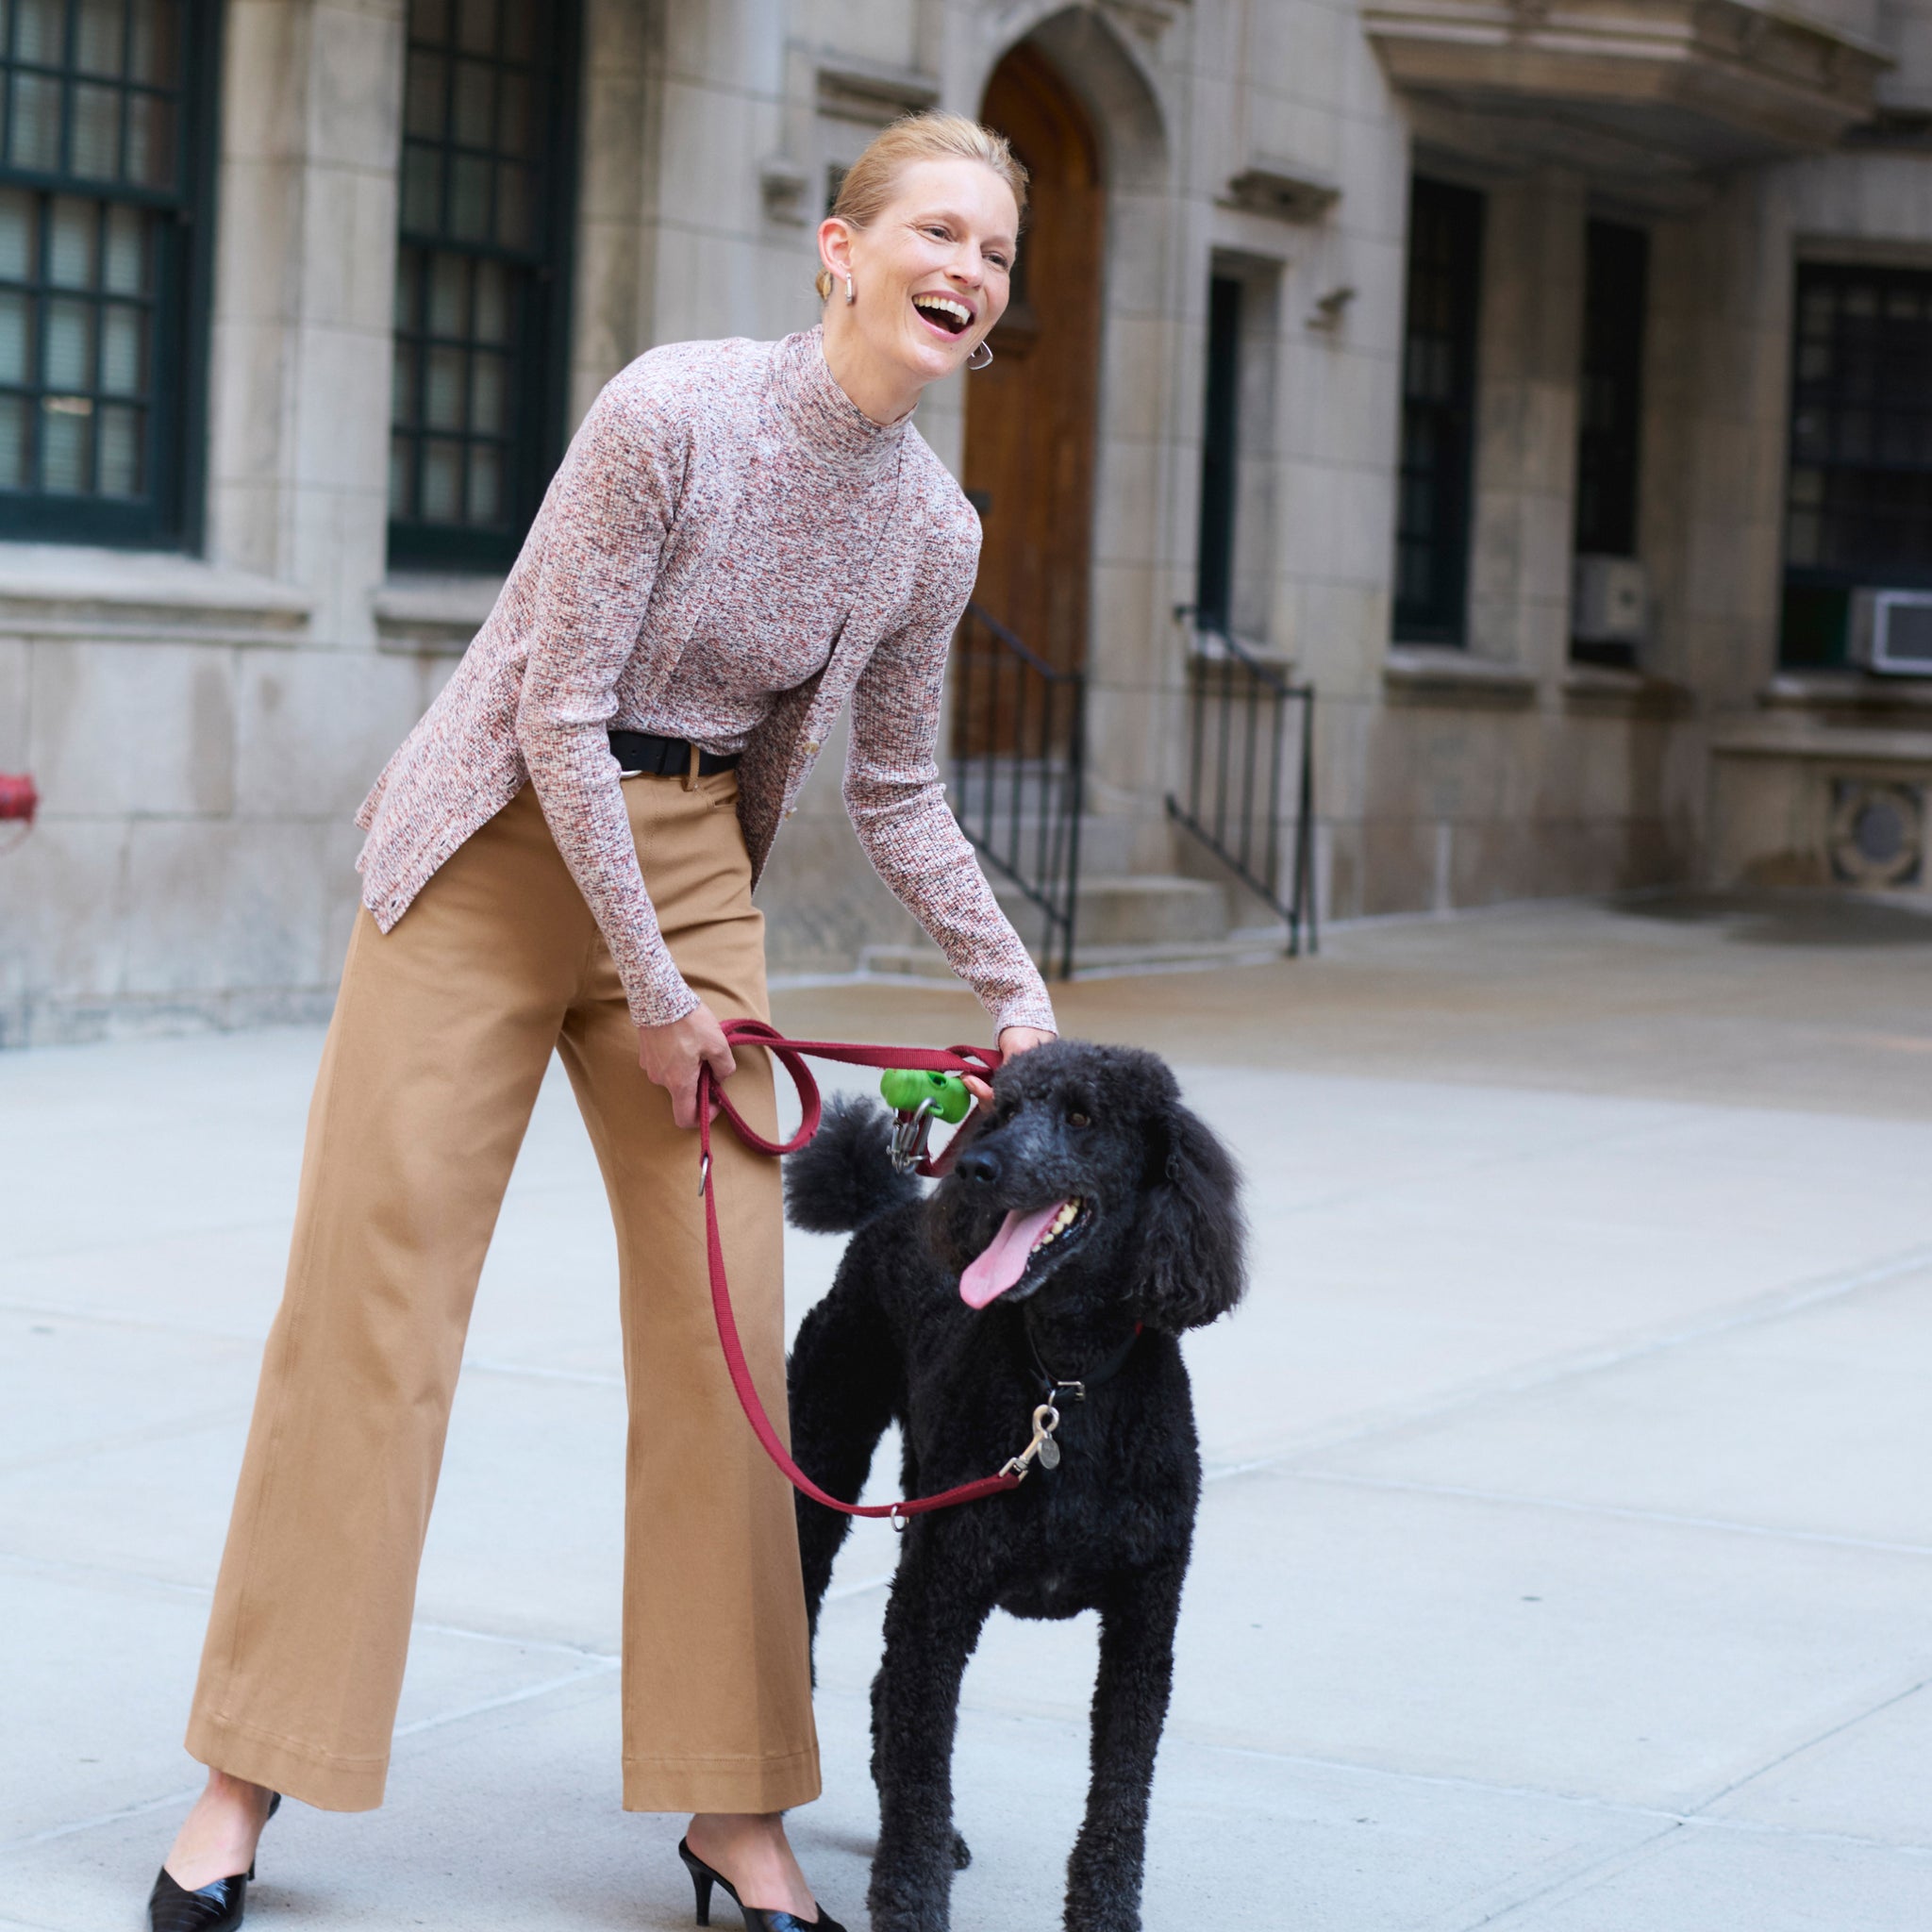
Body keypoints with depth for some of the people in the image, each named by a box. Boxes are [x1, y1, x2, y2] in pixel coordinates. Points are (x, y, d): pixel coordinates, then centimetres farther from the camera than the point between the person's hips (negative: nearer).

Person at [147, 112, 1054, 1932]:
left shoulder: (933, 530, 0)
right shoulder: (672, 412, -19)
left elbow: (897, 796, 14)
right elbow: (561, 711, -18)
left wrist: (1014, 985, 6)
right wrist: (651, 992, -15)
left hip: (691, 869, 5)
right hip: (494, 848, -5)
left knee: (722, 1312, -1)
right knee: (370, 1285, -4)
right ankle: (244, 1781, 6)